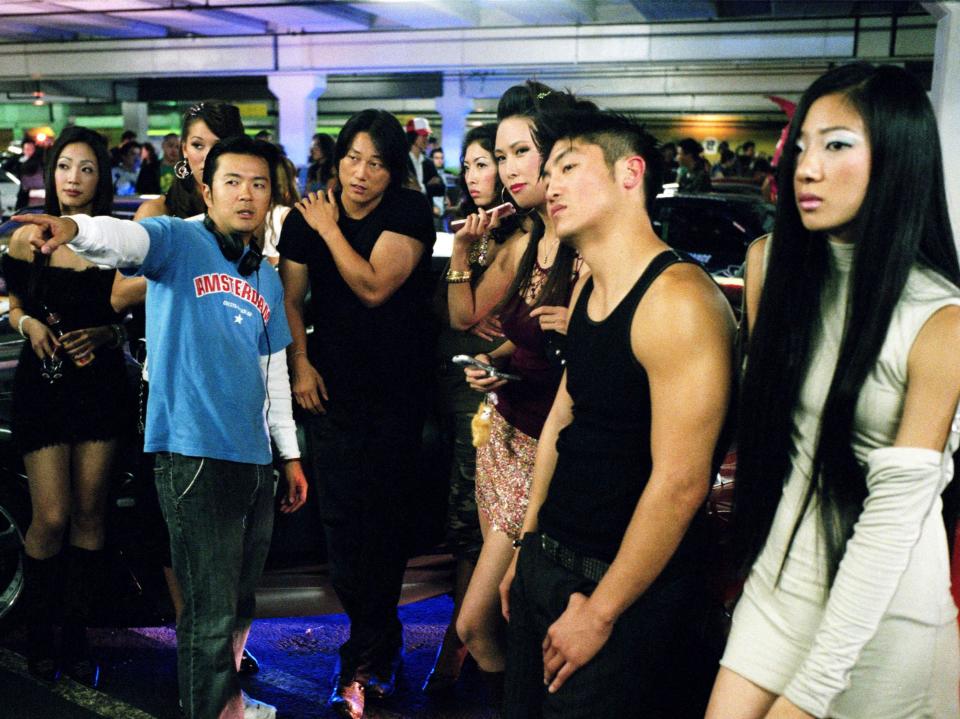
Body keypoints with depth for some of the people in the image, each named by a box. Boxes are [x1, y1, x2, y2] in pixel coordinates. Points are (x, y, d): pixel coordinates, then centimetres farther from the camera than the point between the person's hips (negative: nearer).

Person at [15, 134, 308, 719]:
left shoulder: (268, 280, 15)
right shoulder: (179, 242, -2)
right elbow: (124, 239, -25)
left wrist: (291, 455, 20)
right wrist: (75, 228, -47)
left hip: (254, 457, 7)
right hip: (193, 453, -6)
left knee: (241, 604, 19)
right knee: (211, 612, -2)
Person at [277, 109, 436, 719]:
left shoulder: (410, 212, -6)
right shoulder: (307, 217, 5)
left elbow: (374, 287, -17)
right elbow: (290, 298, 8)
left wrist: (330, 229, -11)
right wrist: (300, 363, -3)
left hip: (400, 387, -3)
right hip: (333, 383, 3)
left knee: (386, 511, 2)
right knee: (342, 513, -1)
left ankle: (364, 658, 17)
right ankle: (381, 645, 16)